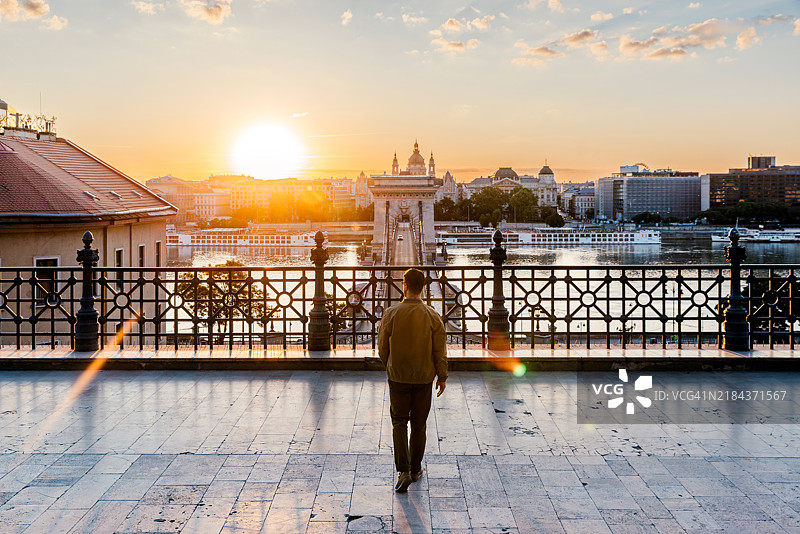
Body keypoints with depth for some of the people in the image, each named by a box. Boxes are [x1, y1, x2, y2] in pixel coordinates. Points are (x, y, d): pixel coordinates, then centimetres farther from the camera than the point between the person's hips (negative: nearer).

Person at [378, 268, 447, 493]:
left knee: (399, 423, 7)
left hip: (398, 377, -1)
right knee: (419, 425, 14)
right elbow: (440, 351, -5)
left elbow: (382, 347, -2)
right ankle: (415, 469, 25)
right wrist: (442, 377, 7)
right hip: (424, 378, 1)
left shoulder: (391, 314, -10)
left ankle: (403, 470, -6)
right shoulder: (432, 316, -8)